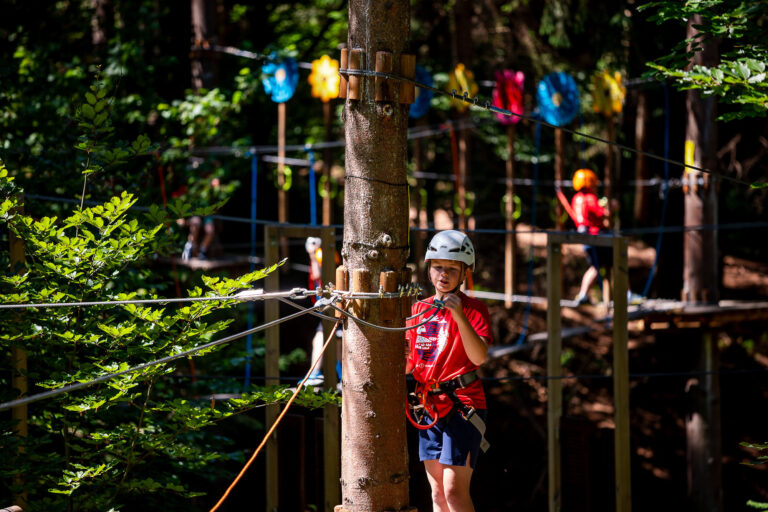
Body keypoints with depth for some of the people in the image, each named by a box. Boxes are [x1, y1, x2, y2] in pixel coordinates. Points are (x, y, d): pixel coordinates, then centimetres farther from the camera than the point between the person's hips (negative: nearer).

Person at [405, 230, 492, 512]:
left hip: (463, 405, -7)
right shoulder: (419, 309, 12)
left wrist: (459, 315, -30)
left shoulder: (473, 309, -6)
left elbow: (479, 356, -22)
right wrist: (403, 352, -2)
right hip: (429, 407, 7)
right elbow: (407, 363, 19)